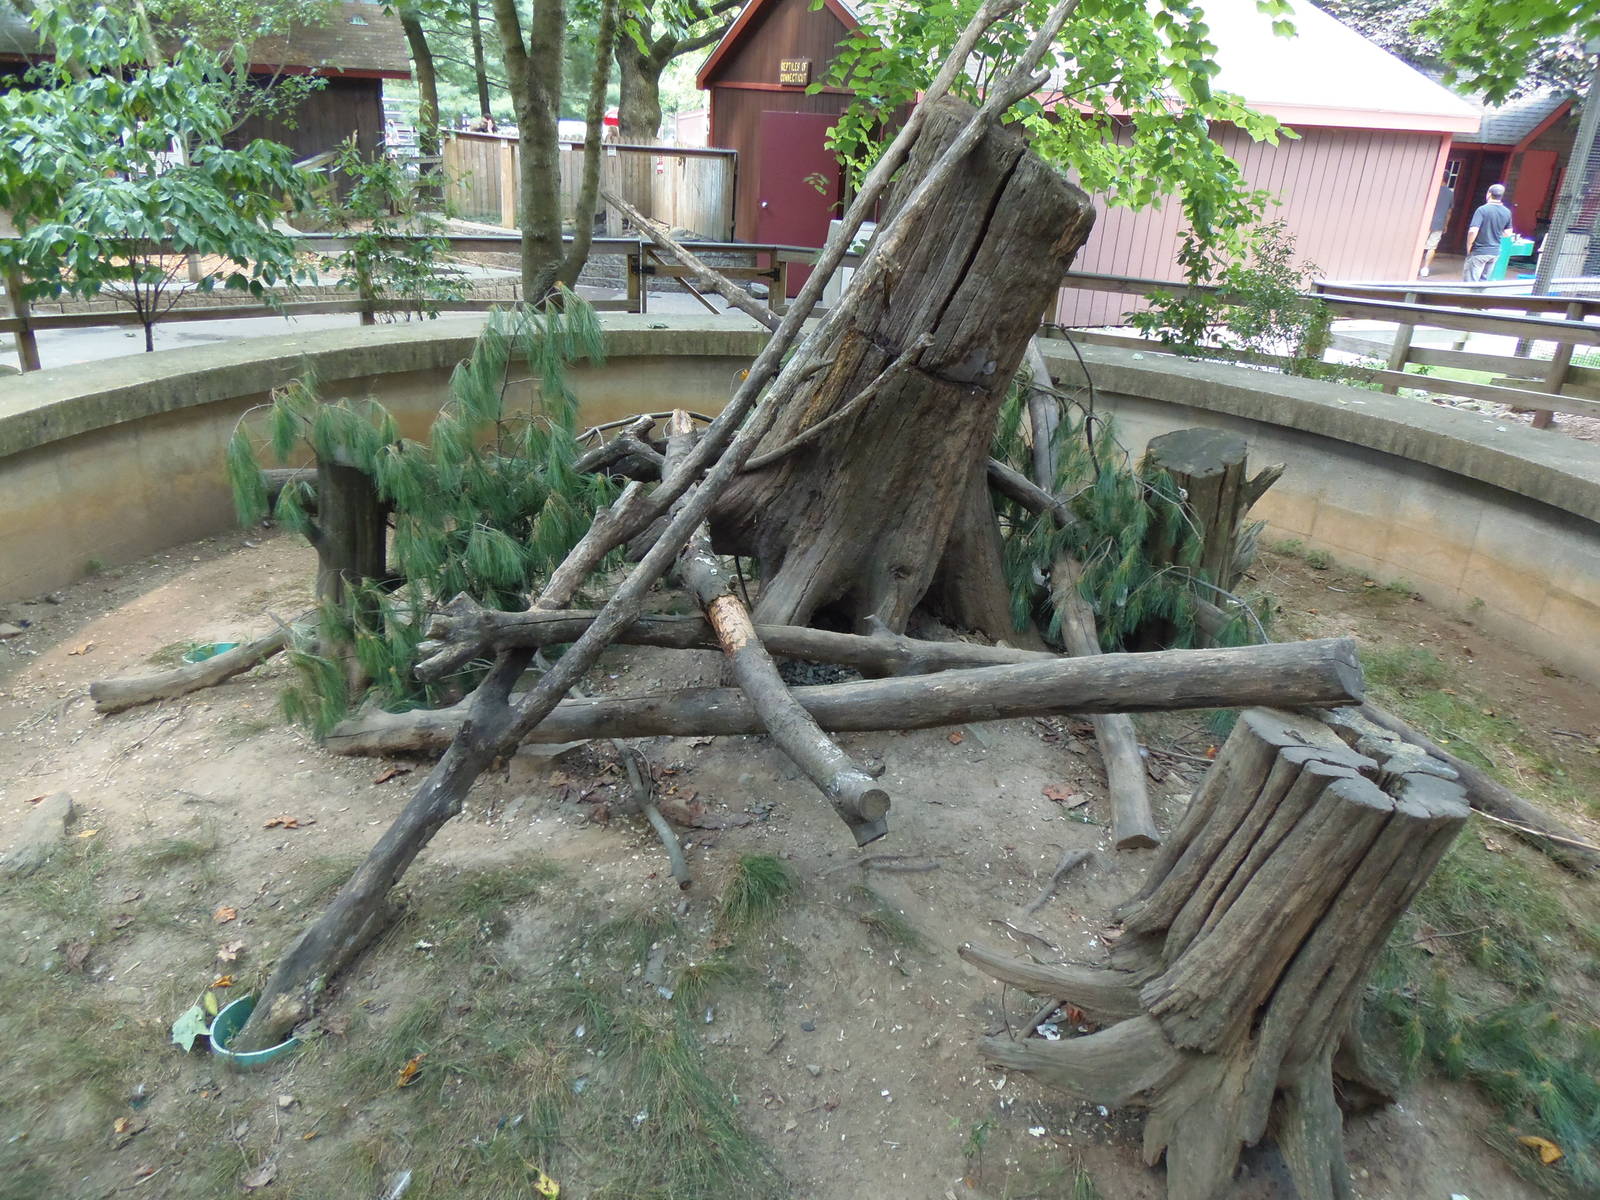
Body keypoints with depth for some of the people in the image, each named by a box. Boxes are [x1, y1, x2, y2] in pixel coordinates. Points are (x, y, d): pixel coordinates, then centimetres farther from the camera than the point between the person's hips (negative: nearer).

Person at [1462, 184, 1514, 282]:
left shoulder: (1482, 210, -15)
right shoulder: (1507, 212, 5)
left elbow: (1473, 231, -23)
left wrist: (1468, 247, -11)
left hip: (1479, 252, -6)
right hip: (1495, 252, 6)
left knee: (1470, 281, -2)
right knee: (1484, 279, 16)